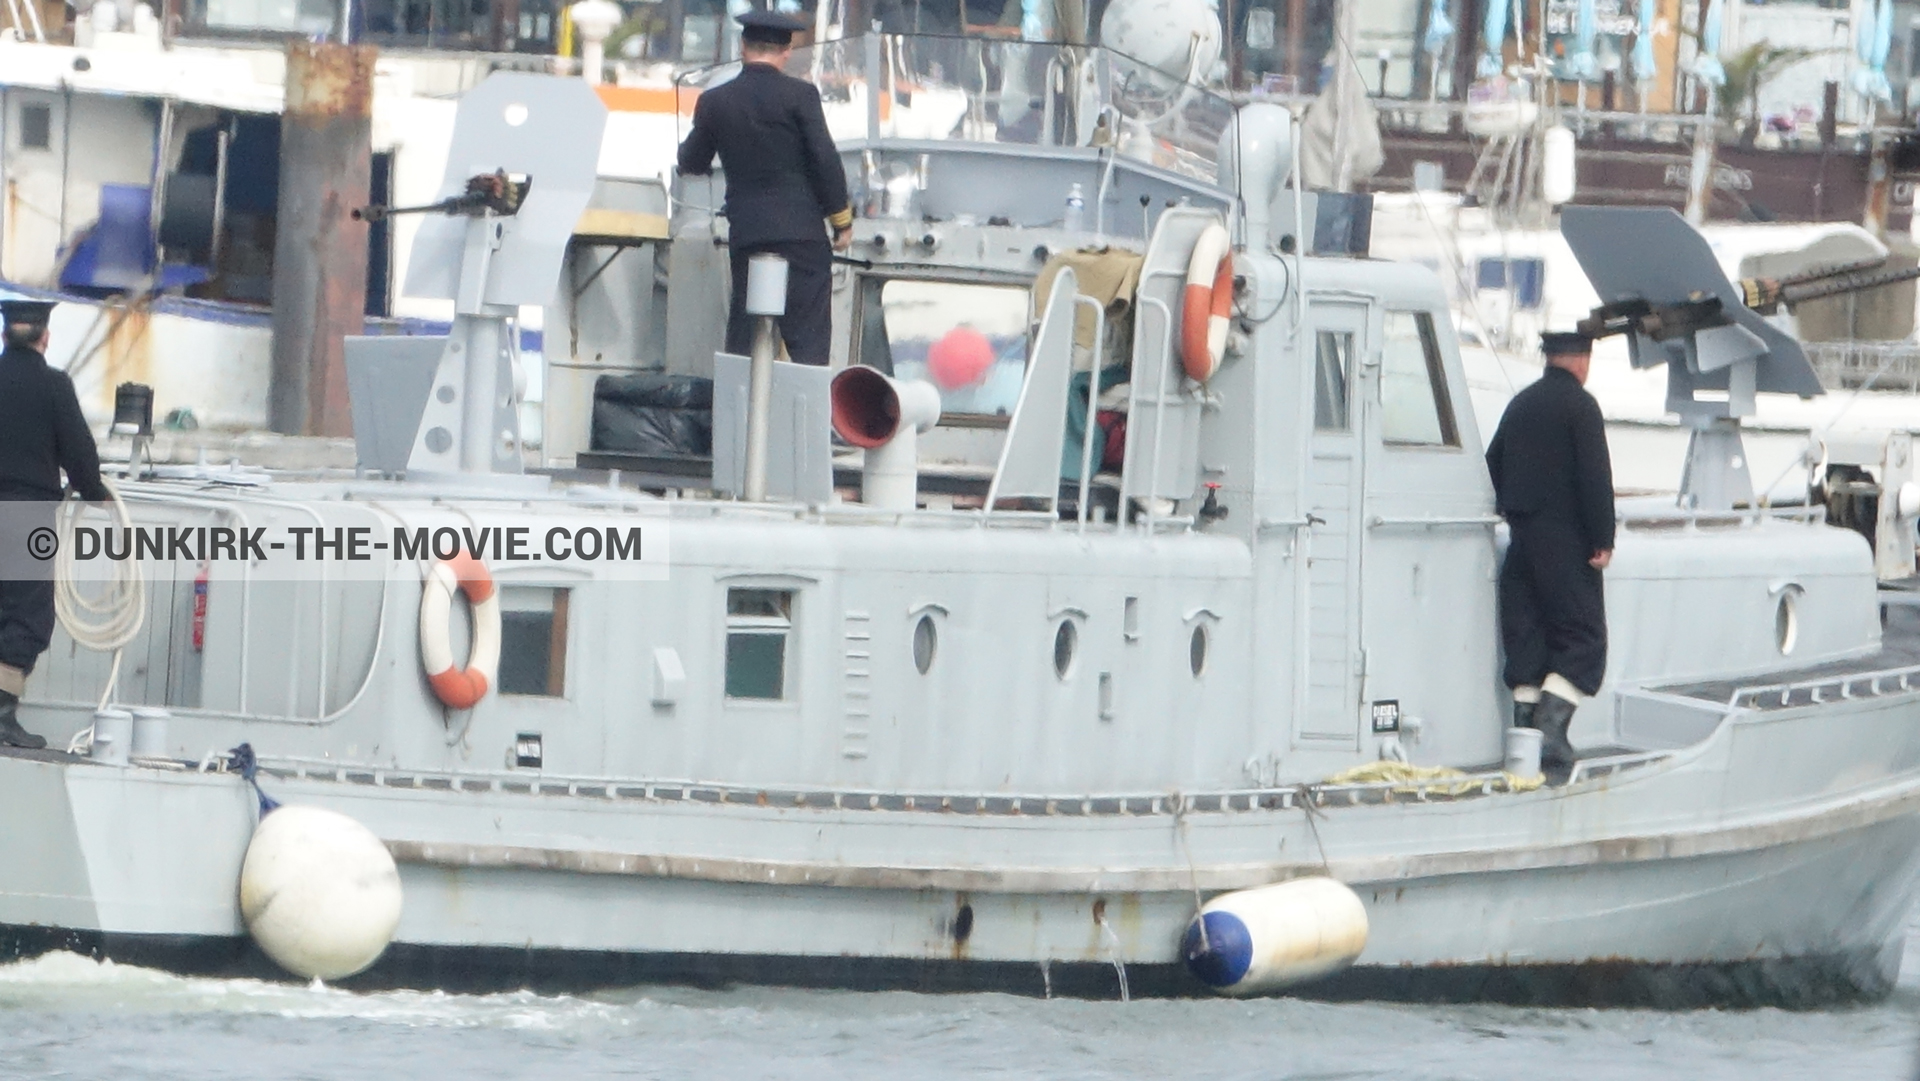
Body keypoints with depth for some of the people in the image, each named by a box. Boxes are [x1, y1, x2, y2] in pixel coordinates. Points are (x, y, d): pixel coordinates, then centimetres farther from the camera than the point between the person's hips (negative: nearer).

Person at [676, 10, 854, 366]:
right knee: (808, 338, -3)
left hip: (745, 231, 3)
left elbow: (691, 163, 17)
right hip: (800, 229, -3)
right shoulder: (800, 95, -5)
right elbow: (826, 160, -7)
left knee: (742, 336, 7)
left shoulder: (714, 101, 5)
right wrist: (842, 220, 4)